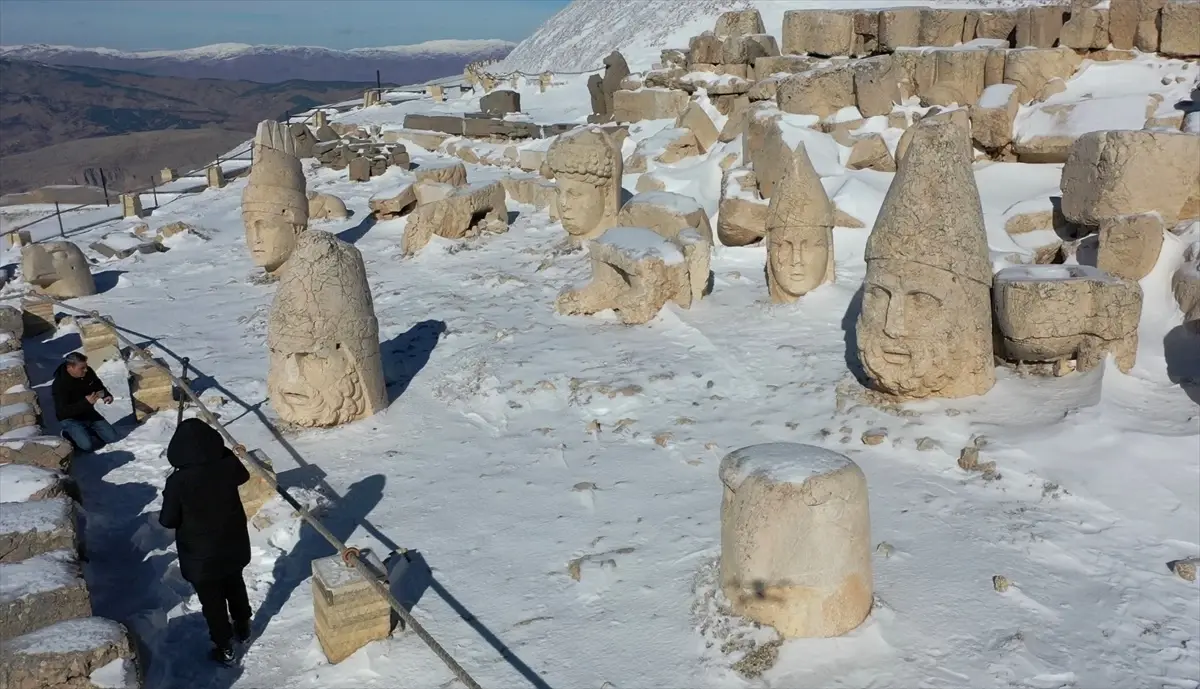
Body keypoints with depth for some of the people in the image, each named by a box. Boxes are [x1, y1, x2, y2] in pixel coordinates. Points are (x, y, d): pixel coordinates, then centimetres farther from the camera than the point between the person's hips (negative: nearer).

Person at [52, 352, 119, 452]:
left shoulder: (88, 372, -10)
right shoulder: (60, 384, -27)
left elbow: (99, 387, 11)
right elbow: (63, 411, -30)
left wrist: (107, 395, -12)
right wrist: (86, 402, -39)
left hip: (88, 413, 6)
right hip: (70, 419, -6)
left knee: (112, 437, 1)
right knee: (87, 445, -24)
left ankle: (85, 431, 18)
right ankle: (69, 436, 5)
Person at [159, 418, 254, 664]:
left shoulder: (178, 481, -27)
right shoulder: (228, 466, -18)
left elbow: (168, 521, -14)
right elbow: (244, 475, 8)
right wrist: (222, 451, 12)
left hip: (201, 555, -4)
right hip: (233, 546, 4)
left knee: (212, 601, 16)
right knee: (235, 587, 28)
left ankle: (224, 647, 30)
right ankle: (243, 627, 48)